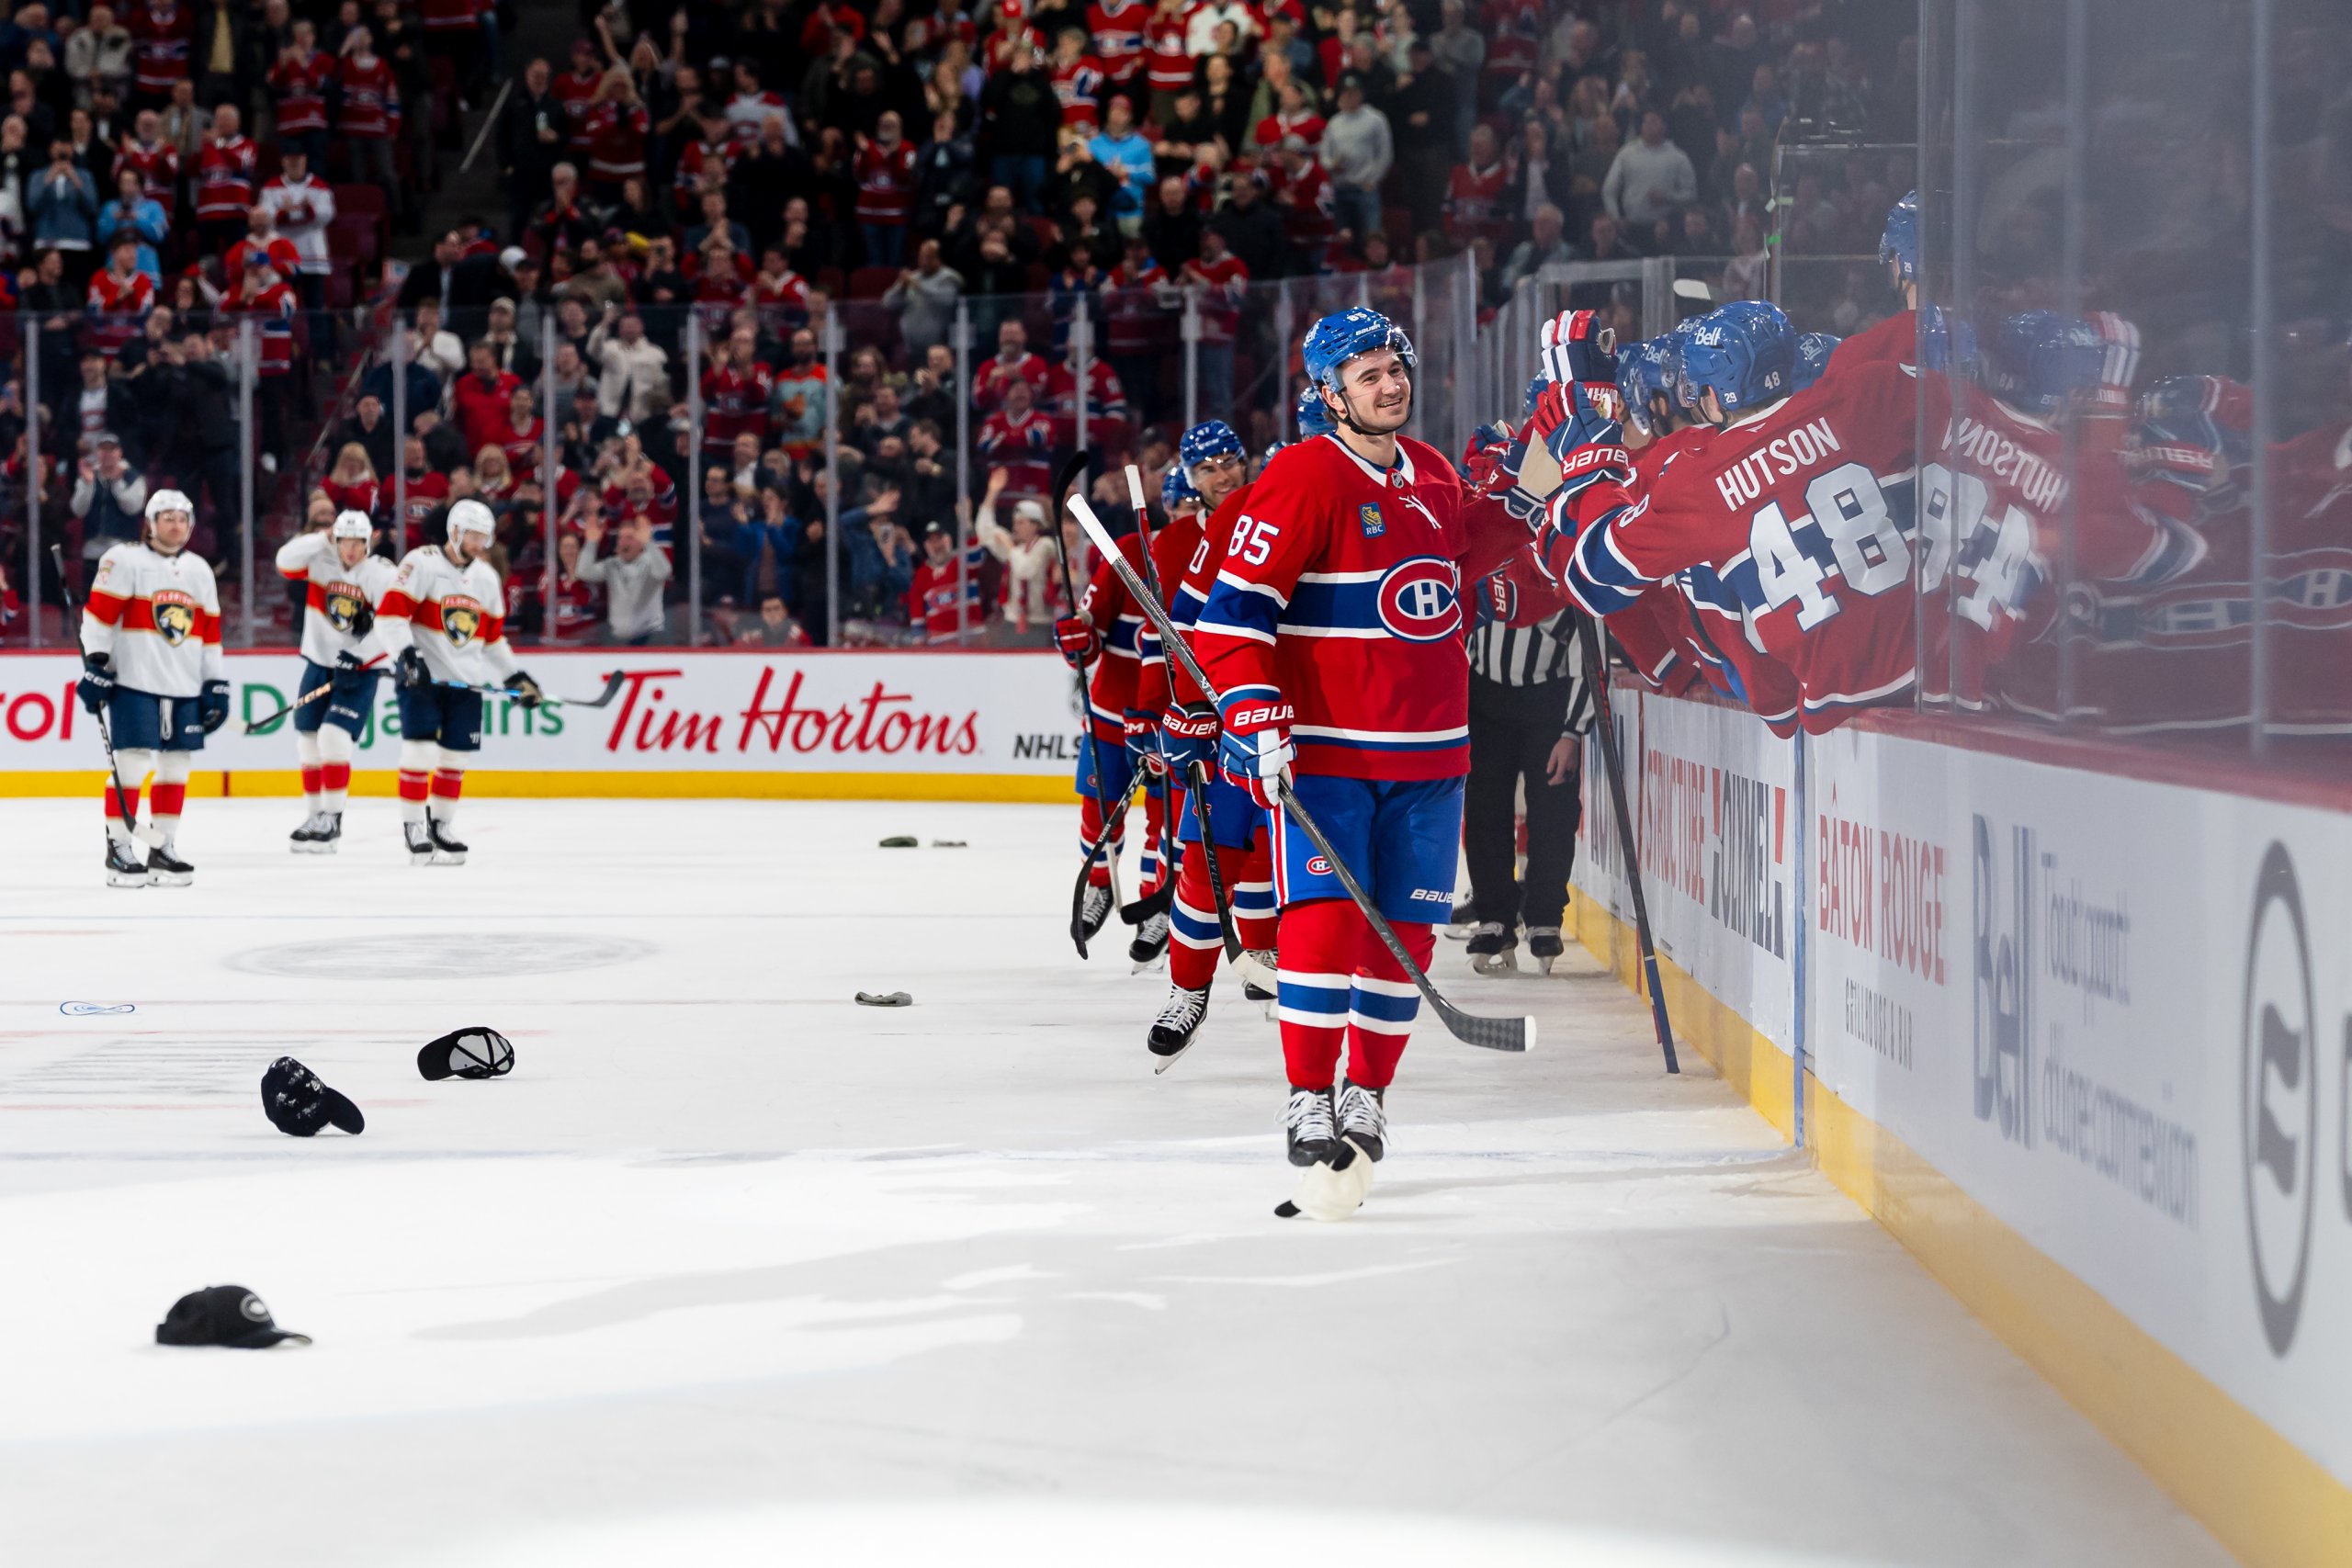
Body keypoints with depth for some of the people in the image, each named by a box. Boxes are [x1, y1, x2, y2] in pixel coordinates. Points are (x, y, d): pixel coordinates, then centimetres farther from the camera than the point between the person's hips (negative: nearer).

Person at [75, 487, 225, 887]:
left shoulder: (199, 570, 15)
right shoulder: (125, 559, -4)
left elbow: (210, 631, 17)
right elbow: (98, 613, -9)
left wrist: (217, 685, 13)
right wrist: (95, 665, -15)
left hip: (184, 688, 6)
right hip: (134, 681, -6)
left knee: (176, 765, 6)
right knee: (132, 763, -10)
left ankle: (162, 850, 15)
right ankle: (119, 851, -4)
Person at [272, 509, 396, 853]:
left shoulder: (383, 574, -11)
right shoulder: (320, 562, -2)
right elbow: (286, 561, -19)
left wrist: (356, 656, -25)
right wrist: (323, 540, -25)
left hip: (359, 670, -4)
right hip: (318, 664, 4)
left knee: (334, 738, -17)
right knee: (308, 742, 7)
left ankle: (331, 820, -8)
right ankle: (314, 816, 21)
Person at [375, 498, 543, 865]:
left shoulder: (487, 578, 12)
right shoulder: (422, 563, -10)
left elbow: (493, 636, 21)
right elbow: (390, 614, -17)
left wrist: (515, 677, 15)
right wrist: (407, 655, -29)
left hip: (465, 682, 6)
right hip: (421, 677, -6)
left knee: (455, 758, 8)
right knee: (421, 750, -13)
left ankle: (441, 826, 22)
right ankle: (413, 827, -3)